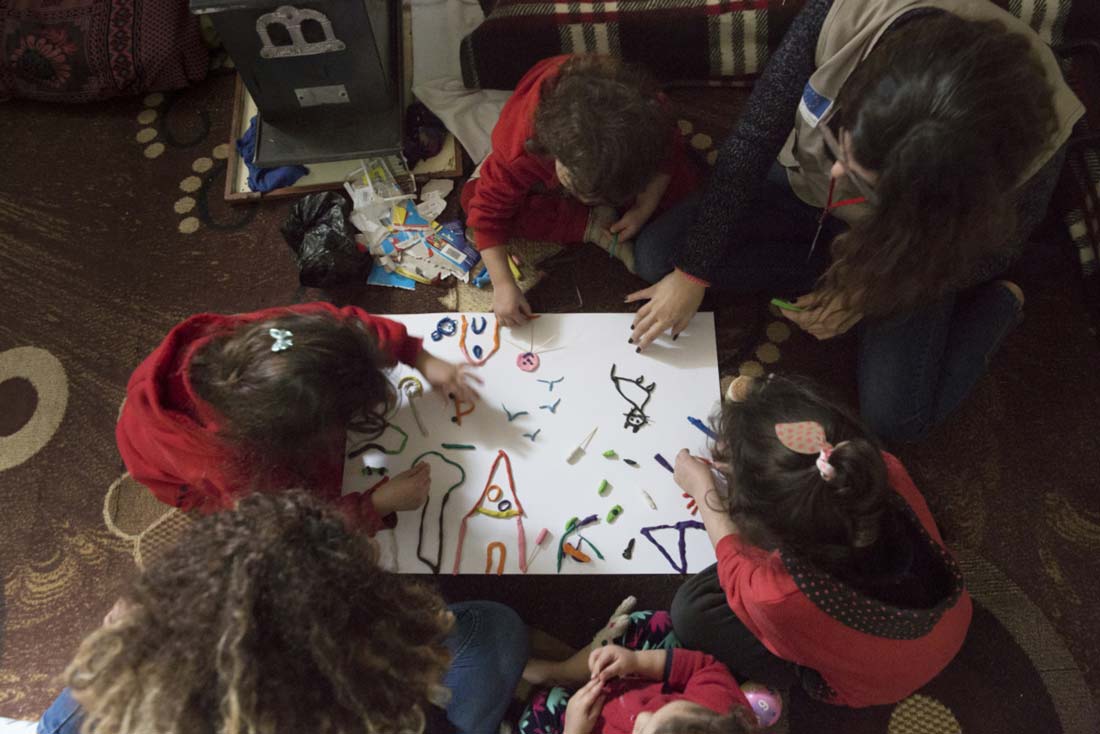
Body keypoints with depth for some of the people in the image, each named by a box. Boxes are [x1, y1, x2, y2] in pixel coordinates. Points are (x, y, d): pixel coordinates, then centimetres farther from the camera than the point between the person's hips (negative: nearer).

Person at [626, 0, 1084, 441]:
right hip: (806, 187, 3)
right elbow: (753, 142, -24)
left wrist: (865, 295, -21)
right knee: (656, 257, -10)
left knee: (895, 418, -15)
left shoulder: (1034, 142, -37)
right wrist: (693, 273, -19)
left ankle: (999, 303, 14)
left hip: (913, 245, -2)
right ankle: (836, 268, 1)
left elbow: (988, 254, -15)